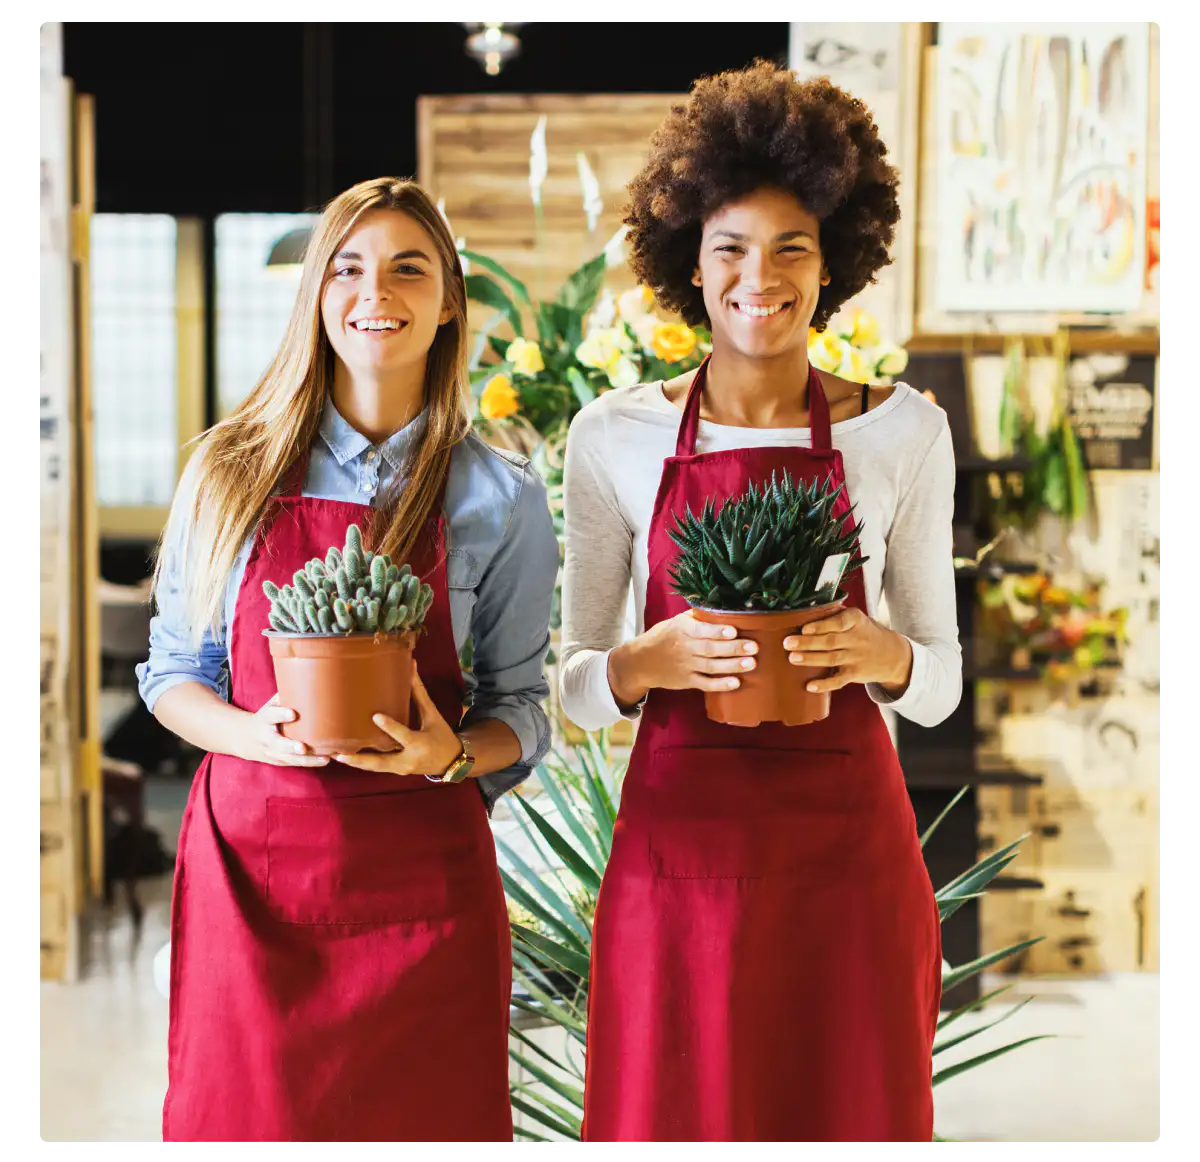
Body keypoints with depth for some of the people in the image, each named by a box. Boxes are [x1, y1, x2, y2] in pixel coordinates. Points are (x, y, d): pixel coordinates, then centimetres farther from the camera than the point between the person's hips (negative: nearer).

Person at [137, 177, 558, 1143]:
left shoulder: (500, 498, 1)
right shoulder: (231, 473, 4)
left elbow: (522, 709, 6)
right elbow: (172, 673, 8)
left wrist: (450, 755, -16)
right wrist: (259, 733, -12)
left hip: (418, 873, 0)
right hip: (246, 856, 1)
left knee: (421, 1117, 5)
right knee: (242, 1117, 5)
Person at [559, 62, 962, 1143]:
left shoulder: (903, 431, 2)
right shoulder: (616, 435, 1)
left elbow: (942, 679, 8)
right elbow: (573, 679, 6)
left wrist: (888, 656, -14)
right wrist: (645, 663, -15)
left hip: (848, 847, 0)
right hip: (679, 843, 0)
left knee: (855, 1114, 7)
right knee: (670, 1117, 5)